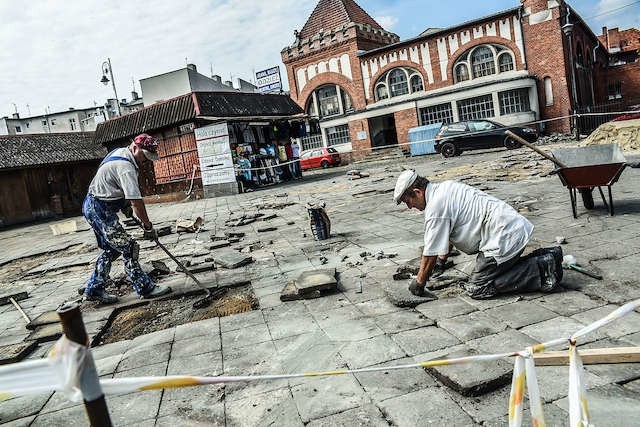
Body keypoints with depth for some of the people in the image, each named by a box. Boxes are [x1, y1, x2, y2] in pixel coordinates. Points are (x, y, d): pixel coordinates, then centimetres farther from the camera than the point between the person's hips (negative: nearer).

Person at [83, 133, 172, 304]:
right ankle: (145, 288, -3)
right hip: (100, 209, -11)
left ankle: (94, 289, 23)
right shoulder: (126, 168, -23)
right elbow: (136, 202, -26)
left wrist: (125, 204, 15)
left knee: (112, 249, 15)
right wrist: (148, 227, -19)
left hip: (94, 206, 11)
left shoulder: (120, 152, 9)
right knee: (128, 247, -9)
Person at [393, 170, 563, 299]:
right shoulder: (445, 187, 14)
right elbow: (448, 232, 29)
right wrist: (444, 256, 36)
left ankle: (542, 267, -7)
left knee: (477, 289, -5)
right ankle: (545, 257, 13)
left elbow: (431, 254, -10)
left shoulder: (435, 207, -15)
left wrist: (418, 284, 3)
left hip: (504, 238, -10)